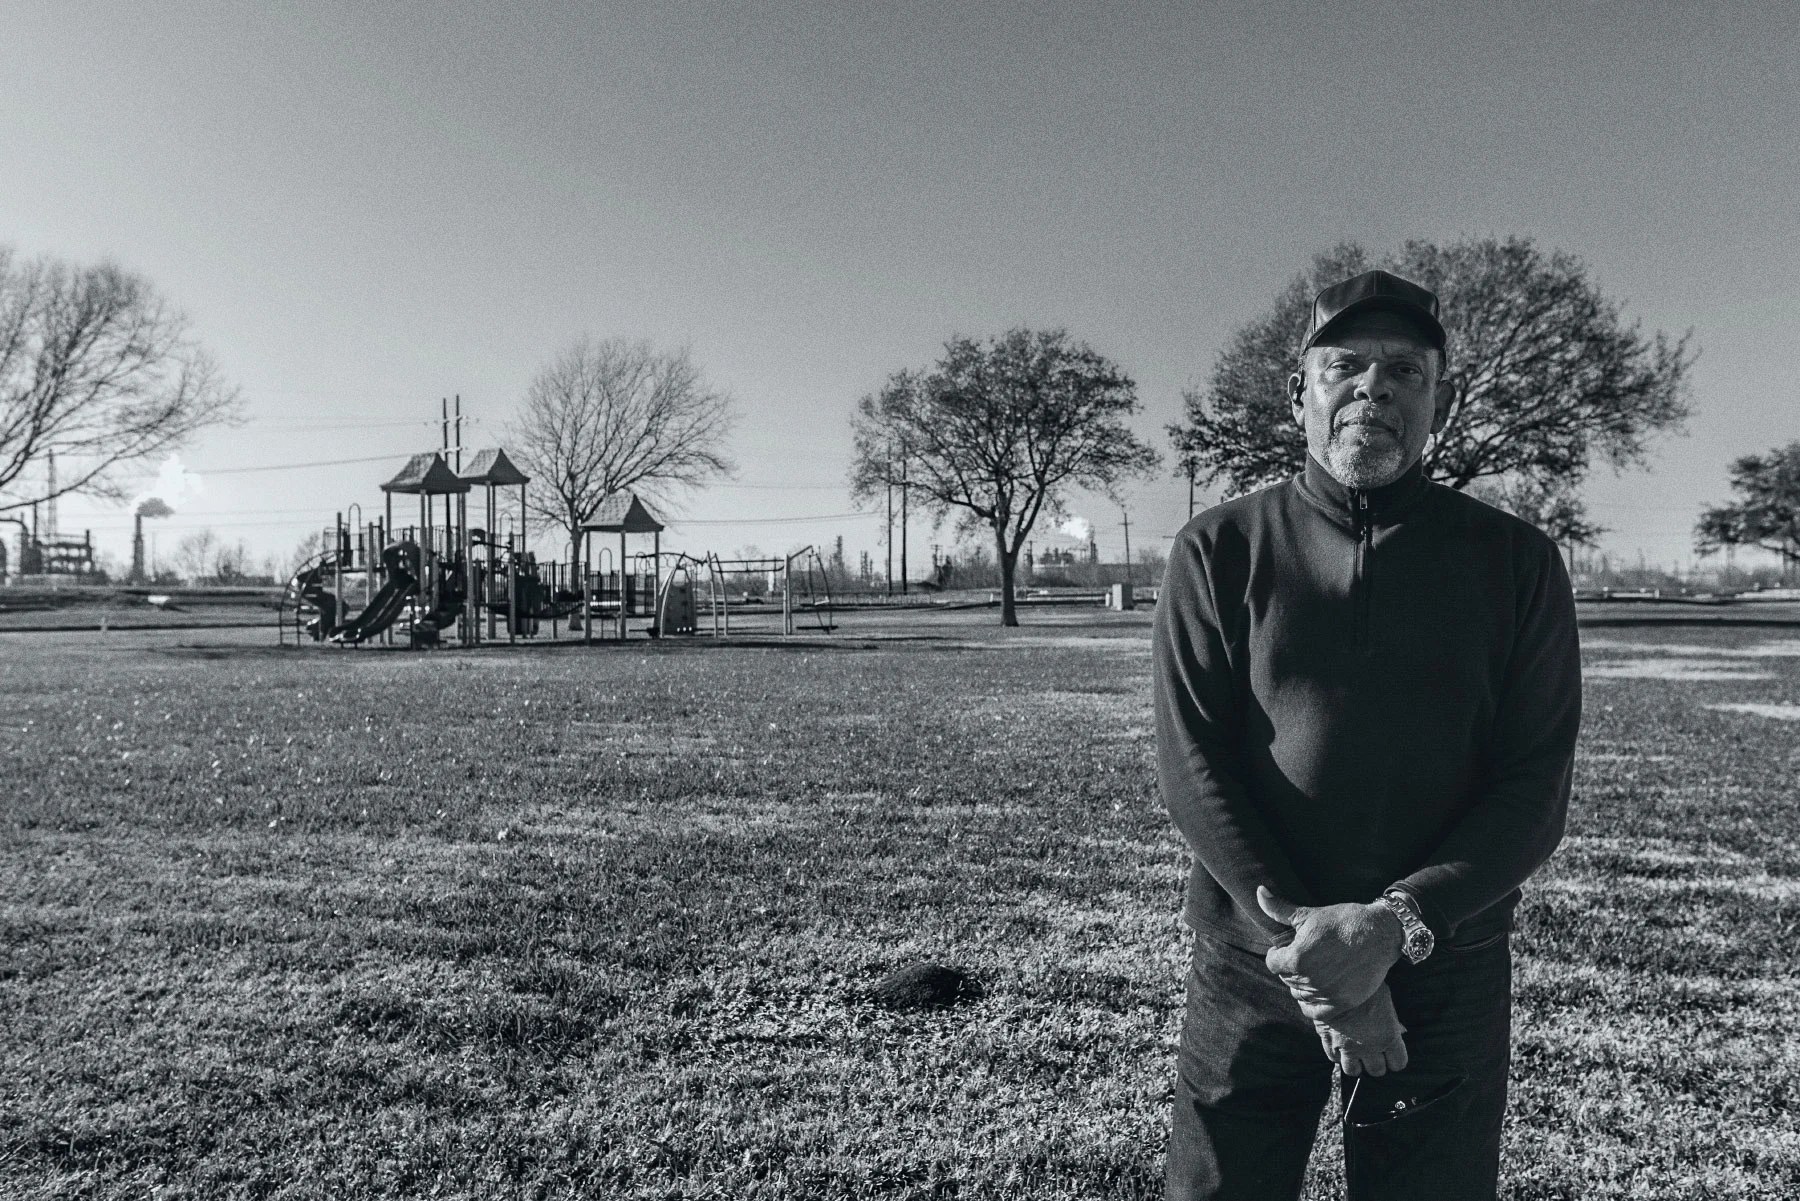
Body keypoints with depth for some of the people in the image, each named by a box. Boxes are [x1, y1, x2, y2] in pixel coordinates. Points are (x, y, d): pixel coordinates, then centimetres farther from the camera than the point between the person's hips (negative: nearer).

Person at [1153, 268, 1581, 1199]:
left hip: (1445, 976, 1)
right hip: (1250, 969, 0)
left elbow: (1535, 786, -4)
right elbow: (1191, 767, -8)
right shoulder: (1221, 550, -2)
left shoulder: (1515, 561, 1)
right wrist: (1309, 945, -17)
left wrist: (1398, 923, -19)